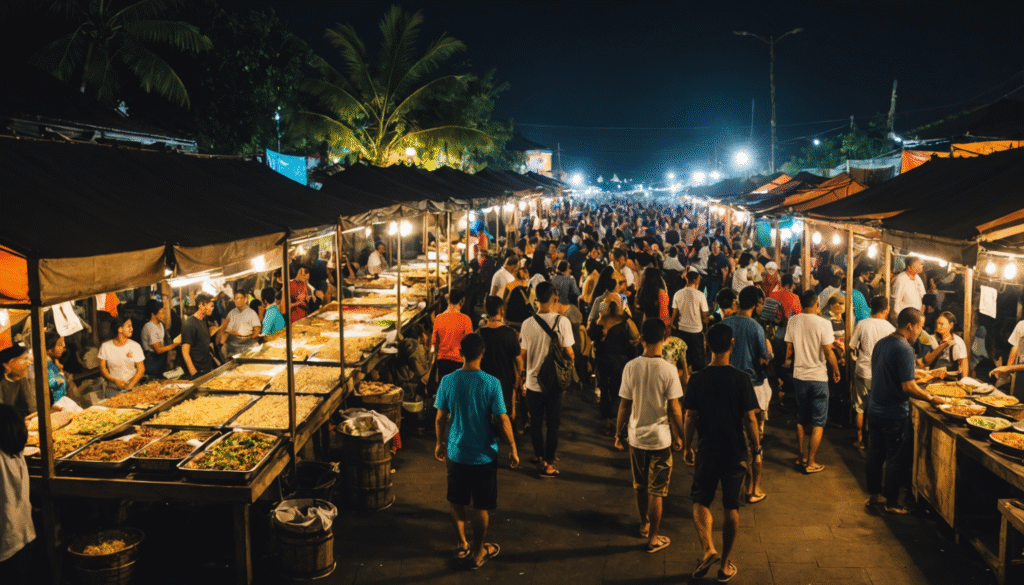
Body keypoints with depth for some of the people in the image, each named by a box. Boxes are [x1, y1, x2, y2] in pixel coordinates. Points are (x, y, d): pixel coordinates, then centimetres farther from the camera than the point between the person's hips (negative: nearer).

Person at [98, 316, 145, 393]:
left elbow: (141, 369, 1)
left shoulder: (135, 346, 4)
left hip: (132, 385, 0)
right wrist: (115, 380, -10)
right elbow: (102, 367, 6)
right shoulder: (105, 346, 6)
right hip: (113, 386, 0)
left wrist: (130, 385, -12)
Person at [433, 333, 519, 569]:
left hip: (456, 453, 2)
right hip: (484, 455, -2)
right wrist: (513, 449, 0)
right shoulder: (491, 383, -17)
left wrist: (440, 443, 15)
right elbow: (503, 419, -13)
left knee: (457, 503, 21)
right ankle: (478, 552, 26)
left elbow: (440, 418, -2)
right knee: (481, 507, 13)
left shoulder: (448, 381, -10)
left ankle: (461, 545, 35)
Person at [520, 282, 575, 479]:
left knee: (536, 422, 18)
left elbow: (522, 355, -2)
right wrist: (572, 360, 12)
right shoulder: (562, 322, -14)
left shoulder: (528, 323, -9)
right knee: (553, 423, 10)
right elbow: (569, 352, -11)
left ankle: (538, 455, 34)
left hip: (532, 382, 2)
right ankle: (548, 463, 14)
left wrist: (522, 381, 11)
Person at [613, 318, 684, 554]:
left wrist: (618, 433, 8)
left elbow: (624, 405, -5)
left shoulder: (631, 367, -10)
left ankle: (644, 524, 40)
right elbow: (674, 408, -13)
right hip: (660, 438, -3)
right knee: (656, 491, 10)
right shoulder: (668, 370, -17)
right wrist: (679, 437, 2)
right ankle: (653, 538, 19)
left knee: (640, 486, 22)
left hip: (636, 436, 3)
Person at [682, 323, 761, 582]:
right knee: (732, 507, 13)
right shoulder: (741, 379, -12)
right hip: (735, 452, 0)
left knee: (701, 501, 16)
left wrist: (686, 447, 8)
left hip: (707, 451, 0)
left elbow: (690, 418, -5)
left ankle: (708, 548, -6)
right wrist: (757, 448, 4)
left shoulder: (697, 379, -10)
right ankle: (726, 564, 22)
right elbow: (749, 419, -9)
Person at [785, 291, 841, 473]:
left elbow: (789, 349, 4)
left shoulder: (793, 321, -3)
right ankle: (810, 463, 9)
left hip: (799, 376, 4)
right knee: (818, 424, 6)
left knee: (801, 420, 18)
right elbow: (828, 352, -13)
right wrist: (836, 371, 2)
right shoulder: (823, 323, -15)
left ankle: (802, 458, 25)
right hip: (818, 378, -4)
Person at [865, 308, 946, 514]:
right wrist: (931, 399, -12)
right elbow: (908, 387, -23)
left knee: (875, 454, 17)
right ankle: (892, 503, 14)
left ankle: (874, 494, 28)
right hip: (895, 414, -8)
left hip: (874, 409, 8)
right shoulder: (904, 349, -20)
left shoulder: (881, 343, 7)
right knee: (896, 460, 5)